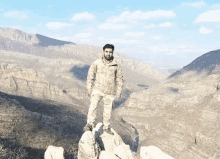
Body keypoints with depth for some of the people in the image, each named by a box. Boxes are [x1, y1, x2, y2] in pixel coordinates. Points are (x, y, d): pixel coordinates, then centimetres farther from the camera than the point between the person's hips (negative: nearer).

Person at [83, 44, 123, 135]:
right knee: (93, 106, -17)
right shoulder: (96, 63, -3)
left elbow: (119, 79, 9)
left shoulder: (116, 65, 0)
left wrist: (119, 93, 6)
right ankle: (89, 124, -11)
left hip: (110, 92, 1)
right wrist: (89, 90, 0)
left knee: (108, 110, 8)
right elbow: (90, 76, 4)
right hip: (98, 89, -1)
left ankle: (106, 127, 23)